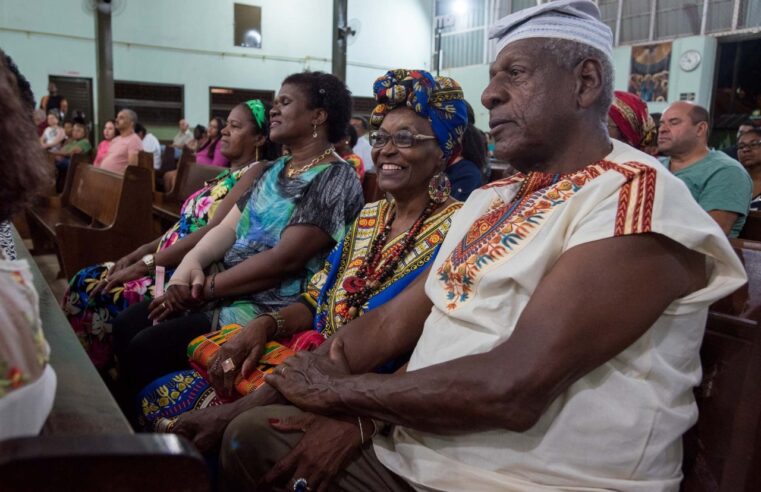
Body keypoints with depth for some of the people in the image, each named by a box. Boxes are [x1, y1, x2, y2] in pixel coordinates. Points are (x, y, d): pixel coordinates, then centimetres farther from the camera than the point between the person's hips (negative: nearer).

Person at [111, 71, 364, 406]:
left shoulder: (336, 179, -13)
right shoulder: (274, 171, 16)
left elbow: (284, 260, -21)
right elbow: (228, 228, 10)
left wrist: (206, 288, -16)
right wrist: (192, 263, -11)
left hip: (269, 310, -8)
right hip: (226, 291, 9)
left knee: (145, 348, -15)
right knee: (125, 327, 1)